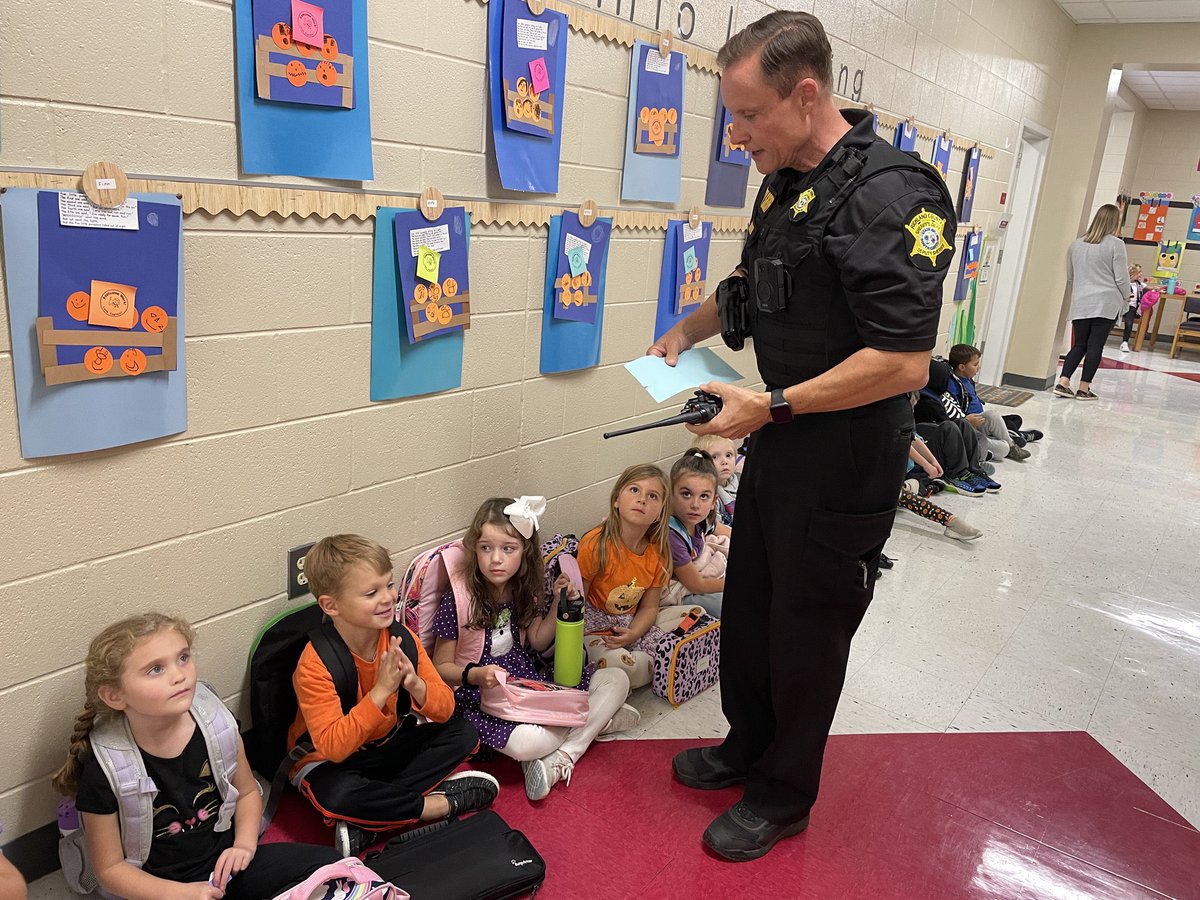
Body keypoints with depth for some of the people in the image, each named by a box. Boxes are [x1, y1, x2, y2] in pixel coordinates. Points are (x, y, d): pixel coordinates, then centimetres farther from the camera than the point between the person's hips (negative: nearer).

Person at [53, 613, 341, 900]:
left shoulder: (215, 722, -9)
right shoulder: (104, 768, -18)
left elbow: (247, 791, 8)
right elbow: (109, 868, -8)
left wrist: (245, 844, -8)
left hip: (226, 861, 4)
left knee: (331, 863, -10)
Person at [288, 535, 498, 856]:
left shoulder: (402, 638, -12)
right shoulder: (315, 664, -26)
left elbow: (445, 709, -10)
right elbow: (332, 748, -31)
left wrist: (414, 684, -32)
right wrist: (381, 690, -38)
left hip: (389, 745, 6)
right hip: (331, 760, -5)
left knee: (464, 734, -11)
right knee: (335, 796, -38)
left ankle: (368, 824, -19)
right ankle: (441, 802, -16)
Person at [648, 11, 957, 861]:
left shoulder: (890, 194, -22)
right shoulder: (784, 183, 5)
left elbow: (904, 364, -27)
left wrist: (772, 406, -23)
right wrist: (690, 327, 8)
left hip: (842, 470, -8)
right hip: (778, 446, 8)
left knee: (806, 634, 9)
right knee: (748, 608, 21)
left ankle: (784, 797, 33)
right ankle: (747, 747, 44)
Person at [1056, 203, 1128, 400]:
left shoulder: (1076, 244, 9)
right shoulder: (1115, 244, -6)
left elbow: (1070, 277, 18)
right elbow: (1121, 277, -3)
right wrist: (1126, 297, 14)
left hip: (1080, 304, 4)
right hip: (1106, 304, -4)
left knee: (1079, 345, 11)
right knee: (1095, 346, 0)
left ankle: (1062, 383, 0)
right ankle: (1084, 389, 2)